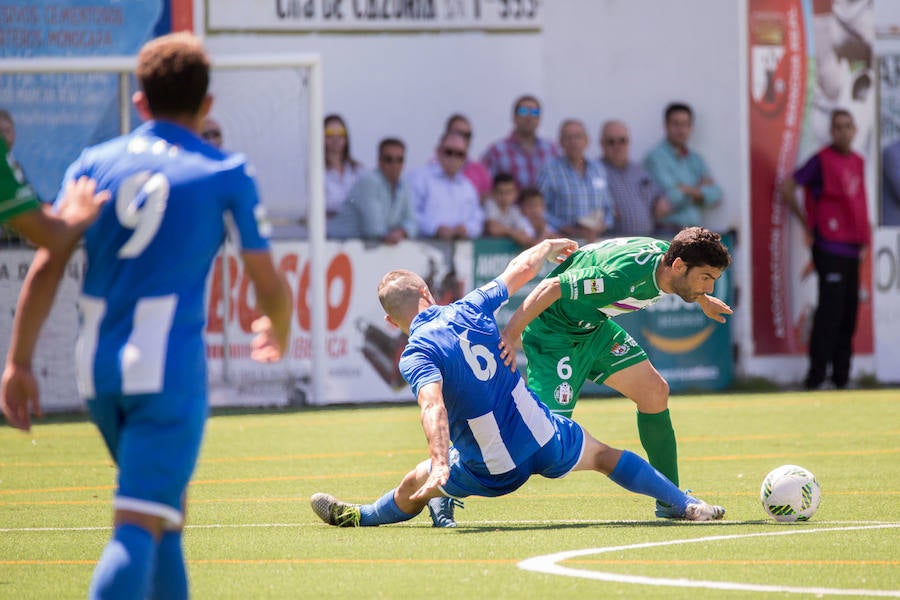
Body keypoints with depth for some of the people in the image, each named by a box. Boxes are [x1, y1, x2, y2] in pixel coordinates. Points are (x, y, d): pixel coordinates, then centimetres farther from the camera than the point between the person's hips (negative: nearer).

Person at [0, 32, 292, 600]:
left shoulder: (94, 163, 10)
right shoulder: (227, 174, 1)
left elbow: (46, 265, 3)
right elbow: (271, 289, 4)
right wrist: (278, 334, 25)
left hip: (97, 367, 5)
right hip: (170, 370, -5)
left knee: (169, 511, 23)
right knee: (140, 526, -12)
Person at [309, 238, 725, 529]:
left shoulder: (416, 356, -14)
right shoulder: (470, 308, 0)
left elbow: (433, 406, -32)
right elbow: (523, 268, 15)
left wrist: (440, 464, -42)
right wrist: (550, 246, 35)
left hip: (494, 471, -3)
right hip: (545, 440, 3)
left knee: (414, 487, 21)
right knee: (604, 456, 27)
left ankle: (358, 517, 41)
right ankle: (687, 506, 24)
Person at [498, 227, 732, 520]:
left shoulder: (666, 256, -8)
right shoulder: (622, 276, -36)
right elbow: (552, 288, -34)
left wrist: (703, 300, 38)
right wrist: (509, 337, -35)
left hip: (592, 326, 9)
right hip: (553, 330, -9)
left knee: (654, 391, 3)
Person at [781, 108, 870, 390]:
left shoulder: (858, 162, 14)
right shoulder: (822, 160, -6)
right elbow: (787, 187, -6)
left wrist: (863, 239, 16)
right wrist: (807, 224, -1)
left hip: (852, 248, 7)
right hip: (829, 247, -7)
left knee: (848, 312, 8)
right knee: (830, 311, -11)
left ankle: (841, 375, 13)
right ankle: (816, 376, -8)